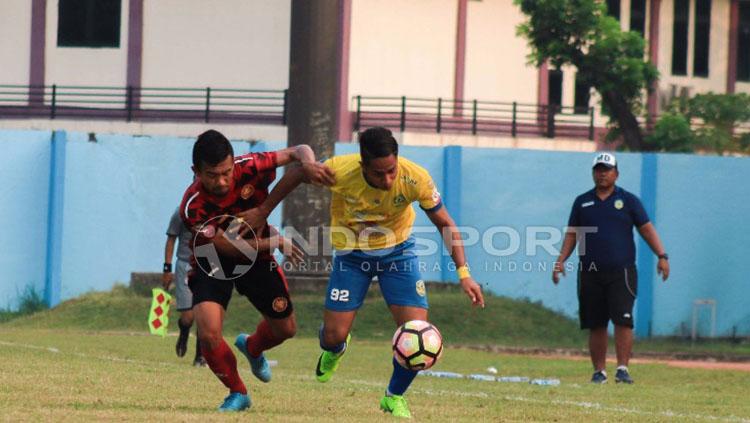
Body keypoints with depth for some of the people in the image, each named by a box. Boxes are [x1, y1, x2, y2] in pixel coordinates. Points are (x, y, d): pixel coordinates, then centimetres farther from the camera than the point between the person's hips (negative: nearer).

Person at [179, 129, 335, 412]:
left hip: (256, 257, 3)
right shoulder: (193, 208, -33)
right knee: (208, 335, -22)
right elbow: (229, 247, -26)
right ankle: (237, 393, 6)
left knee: (286, 329, 10)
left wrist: (307, 164, -39)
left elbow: (297, 152, -15)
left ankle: (251, 348, 48)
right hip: (214, 262, -3)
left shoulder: (249, 168, -27)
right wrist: (276, 242, -24)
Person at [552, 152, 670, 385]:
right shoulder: (582, 202, 13)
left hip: (621, 272, -2)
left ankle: (623, 369, -13)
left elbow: (646, 229, 3)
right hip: (590, 273, 3)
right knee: (595, 325, 4)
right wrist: (561, 260, 0)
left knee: (623, 320, -14)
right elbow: (572, 234, 13)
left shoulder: (628, 200, 7)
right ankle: (599, 371, 11)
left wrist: (662, 256, -8)